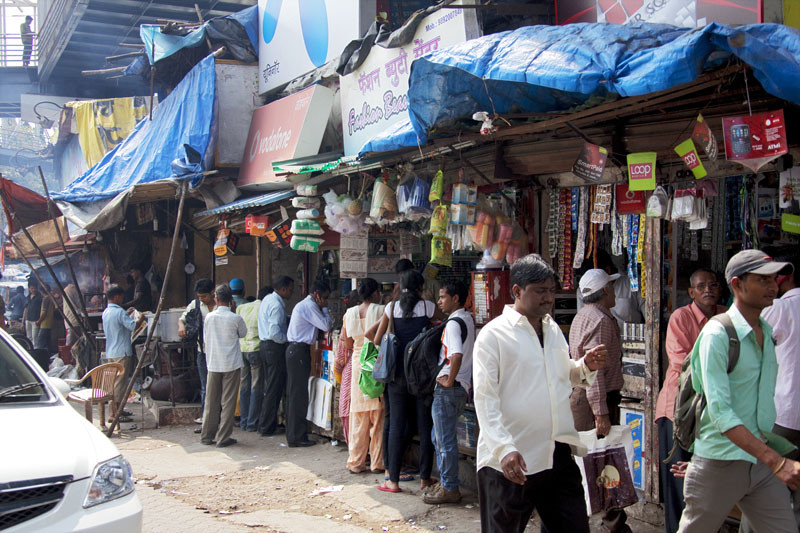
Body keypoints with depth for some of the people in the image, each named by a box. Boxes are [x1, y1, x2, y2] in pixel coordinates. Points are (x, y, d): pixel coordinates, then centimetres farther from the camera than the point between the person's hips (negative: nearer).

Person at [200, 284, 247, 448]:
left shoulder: (209, 317, -2)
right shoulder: (235, 318, -10)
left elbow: (205, 338, 10)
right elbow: (243, 333, 9)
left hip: (213, 364, 3)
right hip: (231, 364, -3)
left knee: (211, 401, 12)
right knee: (228, 402, 3)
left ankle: (207, 436, 20)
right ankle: (223, 438, 4)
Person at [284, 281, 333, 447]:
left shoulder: (304, 305, 22)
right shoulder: (309, 306, -12)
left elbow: (322, 326, 24)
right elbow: (326, 325, -15)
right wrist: (325, 309, -3)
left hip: (295, 350, 11)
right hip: (299, 350, -11)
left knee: (293, 393, 13)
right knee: (299, 394, -8)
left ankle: (292, 434, 20)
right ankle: (296, 437, -5)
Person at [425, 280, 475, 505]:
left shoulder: (454, 323, -17)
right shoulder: (468, 318, 12)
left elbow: (457, 354, -32)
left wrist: (449, 381, -21)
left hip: (449, 389, -10)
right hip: (463, 386, 10)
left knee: (445, 440, 0)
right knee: (440, 437, 20)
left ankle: (450, 489, 9)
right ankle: (446, 482, 28)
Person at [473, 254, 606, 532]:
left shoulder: (553, 329, 13)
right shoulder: (493, 334, -8)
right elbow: (485, 398, -14)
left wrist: (586, 366, 3)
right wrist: (504, 449, -25)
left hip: (557, 455, 6)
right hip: (510, 462, -6)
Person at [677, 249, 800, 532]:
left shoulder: (767, 333, 10)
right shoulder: (717, 334, -15)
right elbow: (720, 411, -23)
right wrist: (777, 462, -29)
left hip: (761, 463, 7)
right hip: (720, 464, -7)